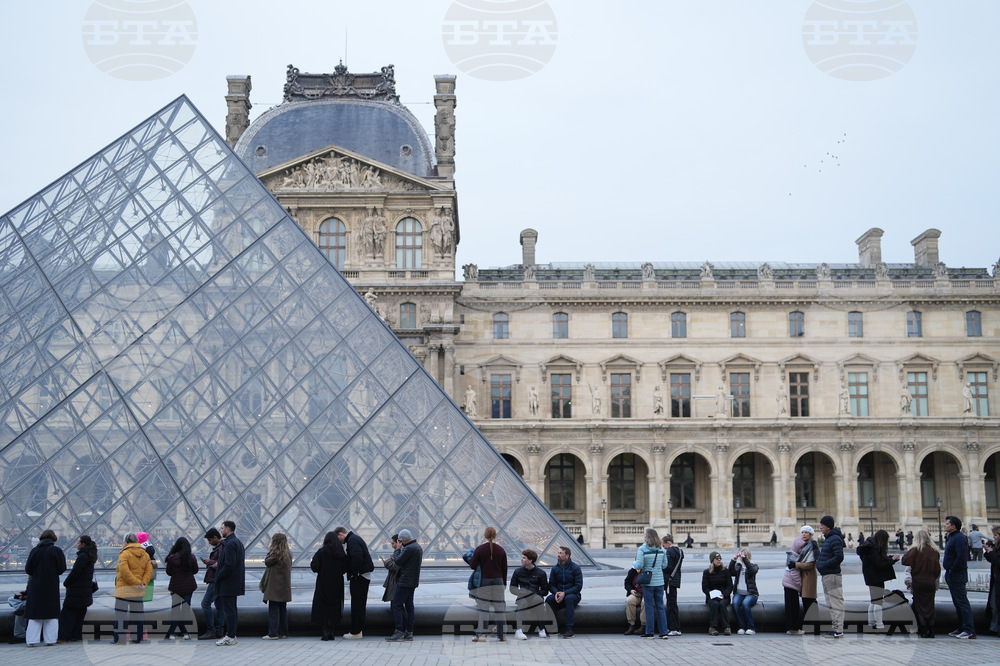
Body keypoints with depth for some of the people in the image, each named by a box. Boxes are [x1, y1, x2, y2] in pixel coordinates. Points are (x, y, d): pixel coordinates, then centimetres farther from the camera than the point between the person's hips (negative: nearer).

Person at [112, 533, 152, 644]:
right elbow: (149, 571, 5)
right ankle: (138, 638, 12)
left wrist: (138, 583, -15)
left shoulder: (124, 554, -8)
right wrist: (143, 583, -5)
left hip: (125, 589, -6)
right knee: (137, 613, 10)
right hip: (139, 590, 6)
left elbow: (124, 571, -18)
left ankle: (119, 638, -4)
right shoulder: (145, 554, 11)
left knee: (120, 613, -2)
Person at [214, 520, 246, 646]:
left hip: (227, 583, -10)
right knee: (232, 609, 14)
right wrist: (219, 565, 14)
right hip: (235, 582, 10)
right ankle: (231, 635, 20)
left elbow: (229, 565, -23)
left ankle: (230, 637, -4)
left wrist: (218, 578, -14)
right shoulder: (238, 542, 15)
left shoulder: (230, 544, -17)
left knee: (229, 610, -7)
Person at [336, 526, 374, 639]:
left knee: (357, 603, -6)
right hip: (364, 576, 11)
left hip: (359, 577, -11)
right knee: (360, 604, 14)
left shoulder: (352, 541, -13)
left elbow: (357, 558, -25)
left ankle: (355, 632, -2)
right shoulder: (355, 538, 19)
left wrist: (354, 574, -20)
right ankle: (360, 630, 20)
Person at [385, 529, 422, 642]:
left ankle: (399, 632, -9)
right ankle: (409, 633, 13)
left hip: (405, 582, -10)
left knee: (396, 605, -6)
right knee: (409, 606, 11)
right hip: (413, 582, 10)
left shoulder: (409, 548, -18)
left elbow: (398, 561, -16)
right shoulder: (418, 547, 15)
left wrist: (395, 557, 5)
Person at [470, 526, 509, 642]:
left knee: (483, 607, 1)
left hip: (484, 580, -2)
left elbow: (472, 566, -7)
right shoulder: (501, 550, 2)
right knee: (499, 607, 7)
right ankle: (501, 635, 10)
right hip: (498, 581, 2)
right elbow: (504, 568, 7)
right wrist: (504, 583, 16)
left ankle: (481, 634, -4)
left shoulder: (479, 549, -7)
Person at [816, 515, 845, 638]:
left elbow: (839, 557, -22)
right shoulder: (828, 539, 17)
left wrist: (823, 564, -19)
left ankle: (838, 630, -5)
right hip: (826, 575, 11)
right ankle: (835, 628, 20)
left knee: (836, 603, -7)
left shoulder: (835, 539, -14)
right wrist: (818, 558, 8)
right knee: (831, 604, 14)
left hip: (833, 575, -11)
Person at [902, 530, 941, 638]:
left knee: (920, 607, 5)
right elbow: (938, 569, 7)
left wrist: (907, 552, -1)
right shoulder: (935, 551, 1)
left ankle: (923, 631, 2)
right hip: (931, 582, 3)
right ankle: (931, 631, 9)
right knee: (930, 606, 10)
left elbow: (905, 561, -18)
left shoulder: (916, 550, -12)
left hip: (918, 581, -3)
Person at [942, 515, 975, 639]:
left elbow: (961, 557, -27)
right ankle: (962, 628, 21)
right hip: (951, 575, 11)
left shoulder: (959, 538, -17)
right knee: (957, 603, 15)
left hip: (957, 576, -11)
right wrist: (948, 570, 14)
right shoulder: (952, 537, 16)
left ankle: (969, 630, -9)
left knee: (962, 602, -10)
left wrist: (952, 570, -19)